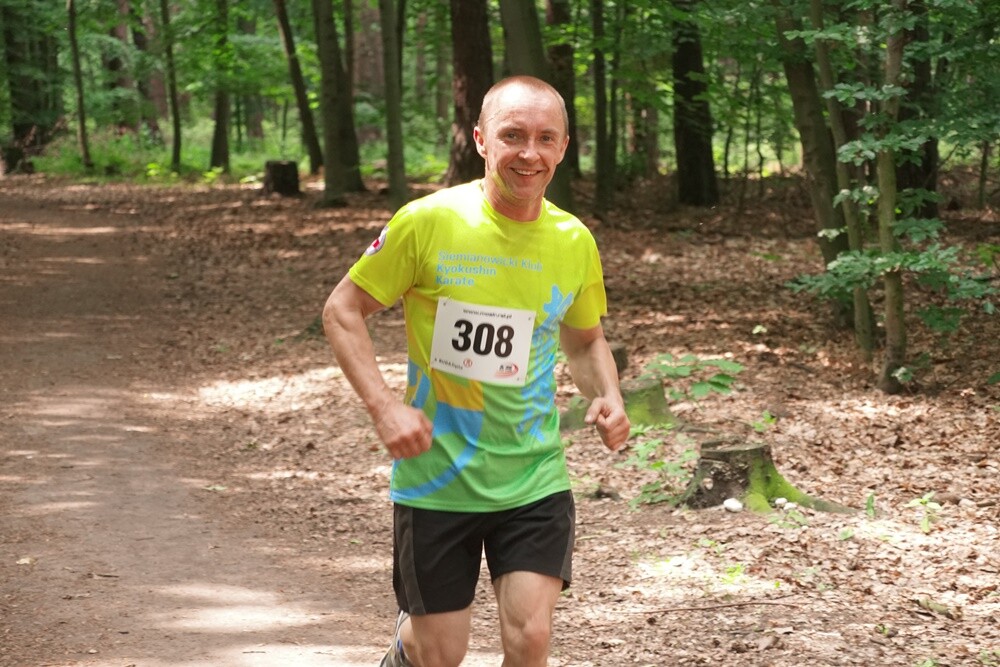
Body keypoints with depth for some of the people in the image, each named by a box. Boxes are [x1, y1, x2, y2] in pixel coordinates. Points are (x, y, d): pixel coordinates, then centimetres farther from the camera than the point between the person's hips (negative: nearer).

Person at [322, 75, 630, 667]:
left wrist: (609, 399, -4)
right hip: (435, 477, -2)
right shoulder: (428, 222, -13)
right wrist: (385, 405, -18)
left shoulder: (574, 242, -1)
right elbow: (342, 311, -4)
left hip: (534, 479, 3)